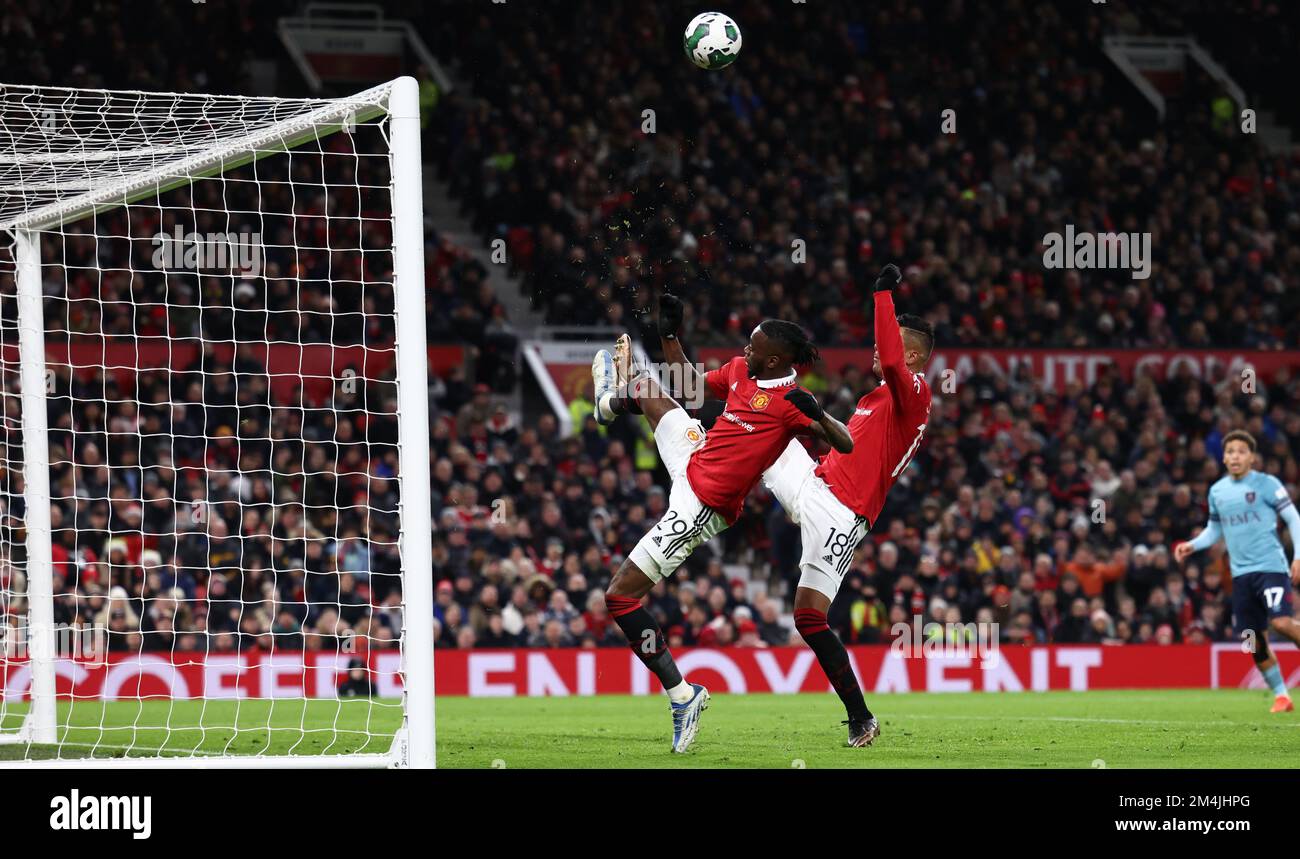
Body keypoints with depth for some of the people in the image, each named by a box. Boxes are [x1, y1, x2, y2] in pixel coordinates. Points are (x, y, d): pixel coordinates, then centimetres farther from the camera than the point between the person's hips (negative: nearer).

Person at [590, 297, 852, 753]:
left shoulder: (788, 402, -22)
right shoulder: (739, 371, 2)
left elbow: (845, 443, -27)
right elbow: (695, 383, 20)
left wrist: (817, 413, -45)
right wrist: (669, 334, 15)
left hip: (701, 507, -9)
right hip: (691, 457, 9)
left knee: (619, 595, -9)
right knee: (644, 387, 27)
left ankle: (681, 694, 0)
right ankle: (611, 401, 65)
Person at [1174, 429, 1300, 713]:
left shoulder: (1267, 484, -3)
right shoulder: (1217, 491, 11)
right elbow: (1214, 529, 24)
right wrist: (1192, 545, 6)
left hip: (1270, 566, -5)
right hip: (1241, 573, 5)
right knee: (1254, 641, 2)